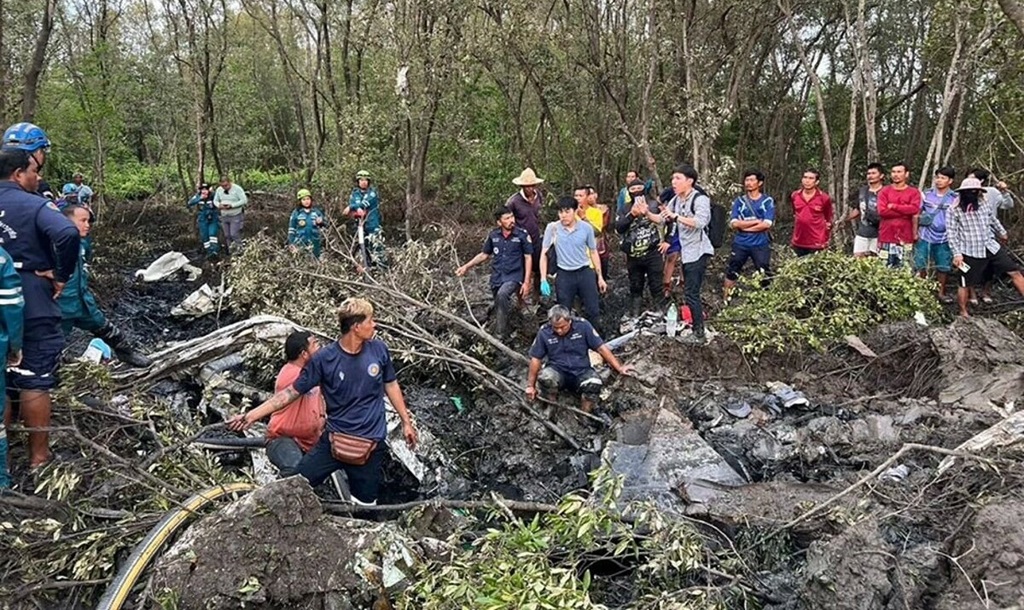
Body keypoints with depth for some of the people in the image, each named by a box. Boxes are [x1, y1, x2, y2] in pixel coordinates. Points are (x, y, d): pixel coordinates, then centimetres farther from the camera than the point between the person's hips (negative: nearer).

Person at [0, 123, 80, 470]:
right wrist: (62, 275, -19)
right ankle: (39, 458, 12)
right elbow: (68, 234, -34)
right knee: (36, 383, 2)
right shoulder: (34, 206, -15)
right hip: (34, 311, -6)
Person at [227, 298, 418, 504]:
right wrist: (251, 416, -12)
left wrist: (406, 422, 13)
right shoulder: (324, 358, -13)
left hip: (371, 443, 1)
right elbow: (292, 392, -7)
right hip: (333, 440, 0)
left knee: (364, 505, 7)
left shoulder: (378, 349, -6)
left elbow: (391, 385, 8)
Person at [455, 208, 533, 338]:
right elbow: (484, 255, 15)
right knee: (499, 308, 11)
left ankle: (501, 334, -24)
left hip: (514, 276, -5)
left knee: (502, 295, -32)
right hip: (497, 277, 5)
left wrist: (526, 282, -8)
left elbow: (528, 258, -3)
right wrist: (466, 267, 6)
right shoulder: (493, 235, 3)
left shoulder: (522, 235, -6)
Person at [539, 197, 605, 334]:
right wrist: (543, 279, -10)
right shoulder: (552, 228, -8)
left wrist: (600, 277, 7)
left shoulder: (586, 228, -5)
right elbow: (544, 254, -3)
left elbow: (593, 252, 6)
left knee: (593, 311, 4)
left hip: (585, 272, 1)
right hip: (564, 275, 0)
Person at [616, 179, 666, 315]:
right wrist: (632, 214, -18)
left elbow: (664, 220, -12)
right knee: (635, 288, 12)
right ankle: (634, 317, 21)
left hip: (652, 254, -3)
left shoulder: (653, 205, 2)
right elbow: (618, 228, -5)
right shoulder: (625, 210, 9)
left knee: (656, 287, 0)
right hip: (633, 256, 3)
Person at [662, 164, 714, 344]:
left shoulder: (700, 199, -13)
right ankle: (697, 329, 24)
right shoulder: (676, 200, 10)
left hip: (698, 252, -9)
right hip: (686, 252, 9)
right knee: (689, 292, 14)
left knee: (691, 293, -10)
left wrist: (676, 216, -27)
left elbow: (700, 222, -28)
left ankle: (699, 334, -3)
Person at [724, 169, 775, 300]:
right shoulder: (739, 201, 5)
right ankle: (726, 300, 23)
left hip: (761, 244, -2)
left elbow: (767, 224, -12)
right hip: (740, 243, 2)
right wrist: (757, 221, -12)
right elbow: (734, 223, -7)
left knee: (765, 274, 3)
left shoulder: (768, 201, 0)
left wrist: (744, 226, -9)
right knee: (731, 272, 10)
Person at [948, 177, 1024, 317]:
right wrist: (957, 253, -15)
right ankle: (963, 312, 22)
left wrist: (1002, 232, 36)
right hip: (970, 252, -5)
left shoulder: (986, 204, 3)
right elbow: (952, 234, -11)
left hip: (991, 247, 5)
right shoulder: (954, 210, -11)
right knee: (965, 284, 5)